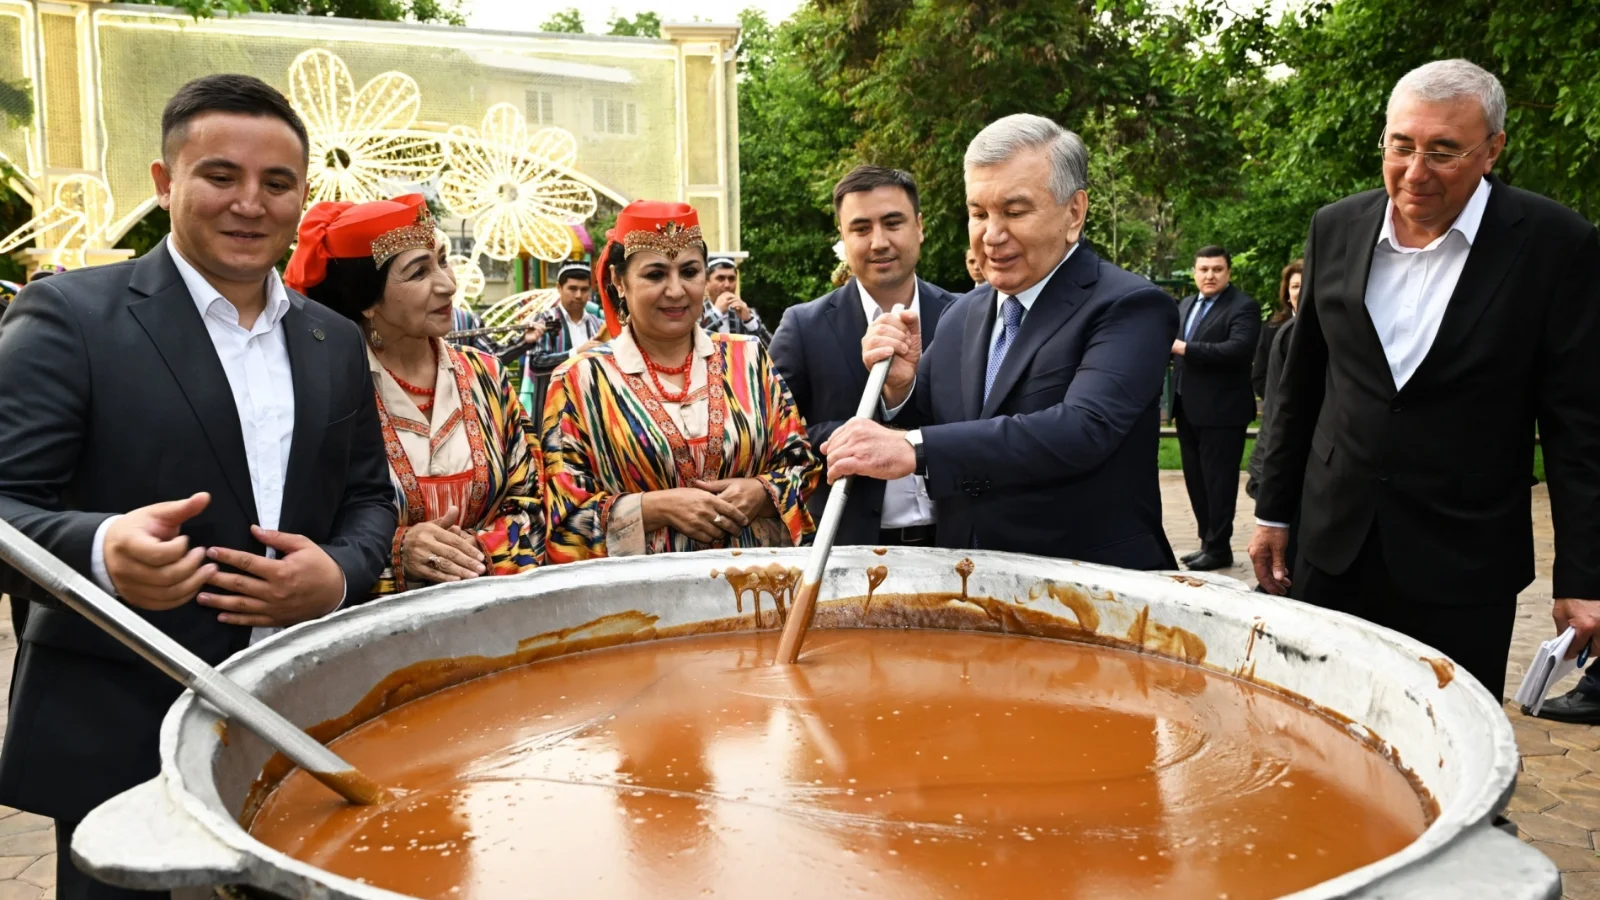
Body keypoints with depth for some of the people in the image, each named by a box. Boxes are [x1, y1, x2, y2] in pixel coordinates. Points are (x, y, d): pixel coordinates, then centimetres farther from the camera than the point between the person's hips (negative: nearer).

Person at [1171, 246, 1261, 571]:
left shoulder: (1243, 307, -10)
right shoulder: (1185, 306, 15)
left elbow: (1238, 349, -25)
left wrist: (1185, 348, -25)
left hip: (1221, 410, -8)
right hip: (1188, 409, 8)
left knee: (1218, 481, -1)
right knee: (1196, 480, 14)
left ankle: (1219, 547, 8)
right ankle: (1207, 541, 24)